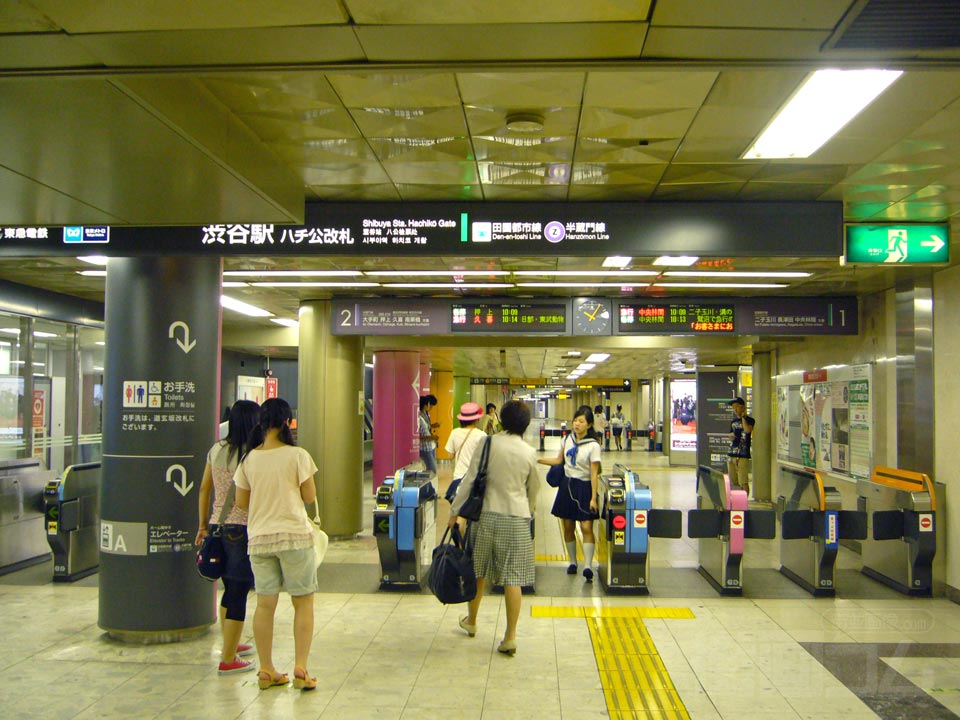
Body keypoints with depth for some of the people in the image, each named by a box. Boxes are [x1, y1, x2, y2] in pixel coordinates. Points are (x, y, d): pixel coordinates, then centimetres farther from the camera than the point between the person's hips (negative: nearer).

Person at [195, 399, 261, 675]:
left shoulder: (216, 450, 6)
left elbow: (204, 490, 11)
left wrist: (203, 525, 18)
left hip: (217, 526, 7)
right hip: (243, 528, -7)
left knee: (229, 589, 22)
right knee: (238, 594, 2)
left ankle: (230, 644, 36)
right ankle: (228, 660, 8)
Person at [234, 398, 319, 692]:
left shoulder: (249, 459, 1)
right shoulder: (297, 455, -10)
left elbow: (241, 501, 7)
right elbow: (310, 496, -5)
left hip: (259, 538, 4)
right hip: (294, 536, -4)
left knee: (265, 604, 10)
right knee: (303, 602, 7)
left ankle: (266, 671, 17)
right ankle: (300, 669, 4)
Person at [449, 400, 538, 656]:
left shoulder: (488, 443, -6)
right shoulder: (530, 453, -3)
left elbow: (470, 479, -6)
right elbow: (534, 488, 10)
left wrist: (455, 511, 2)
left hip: (486, 514, 0)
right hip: (516, 517, 0)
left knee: (478, 570, 16)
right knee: (513, 577, 2)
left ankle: (471, 622, 34)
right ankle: (510, 636, 3)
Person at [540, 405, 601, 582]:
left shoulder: (593, 446, -11)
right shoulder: (567, 439, 5)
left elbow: (594, 474, -12)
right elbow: (559, 460, 16)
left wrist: (593, 498, -15)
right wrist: (538, 460, 7)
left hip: (584, 488, -5)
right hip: (567, 485, 5)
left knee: (586, 528, -9)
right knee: (568, 527, 9)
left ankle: (588, 566, -10)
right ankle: (572, 562, 22)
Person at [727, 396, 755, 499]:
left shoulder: (749, 420, -2)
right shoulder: (733, 421, 16)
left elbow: (747, 430, -24)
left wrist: (743, 416, -12)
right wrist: (731, 435, 5)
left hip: (743, 456, -6)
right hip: (731, 455, 6)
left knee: (743, 482, -7)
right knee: (734, 482, 11)